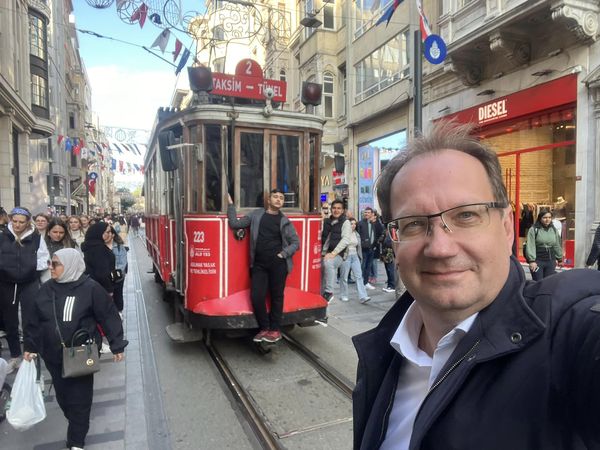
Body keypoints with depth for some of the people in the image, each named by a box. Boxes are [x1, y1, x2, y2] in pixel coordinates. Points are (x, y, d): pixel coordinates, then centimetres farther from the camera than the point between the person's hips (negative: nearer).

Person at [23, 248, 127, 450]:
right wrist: (29, 346, 14)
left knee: (79, 398, 4)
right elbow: (35, 320, 13)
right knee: (62, 395, 16)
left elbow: (109, 317, -11)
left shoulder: (90, 288, -15)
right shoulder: (46, 289, 1)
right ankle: (76, 424, 41)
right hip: (53, 355, 5)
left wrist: (117, 345, -10)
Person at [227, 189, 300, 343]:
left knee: (276, 296, 6)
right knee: (256, 297, -1)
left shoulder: (284, 221, 5)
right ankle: (264, 328, 20)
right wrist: (231, 205, 4)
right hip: (259, 264, 1)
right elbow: (235, 224, 7)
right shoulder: (256, 215, 9)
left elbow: (295, 242, 7)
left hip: (278, 264, -1)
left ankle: (275, 330, 22)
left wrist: (283, 254, -5)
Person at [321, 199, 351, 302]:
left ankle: (329, 292, -29)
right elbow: (321, 237, 19)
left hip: (337, 254, -6)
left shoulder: (345, 223, -1)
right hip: (324, 253, 6)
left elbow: (345, 240, -12)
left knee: (328, 262, -35)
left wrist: (333, 253, -21)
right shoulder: (326, 221, 14)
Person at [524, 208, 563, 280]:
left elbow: (557, 245, 19)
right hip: (538, 261, -5)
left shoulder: (554, 230, 11)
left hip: (551, 261, 5)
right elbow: (530, 246, -12)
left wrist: (560, 259, 23)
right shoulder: (533, 229, -7)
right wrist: (532, 260, -18)